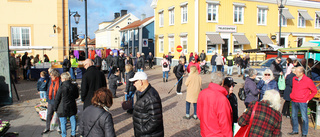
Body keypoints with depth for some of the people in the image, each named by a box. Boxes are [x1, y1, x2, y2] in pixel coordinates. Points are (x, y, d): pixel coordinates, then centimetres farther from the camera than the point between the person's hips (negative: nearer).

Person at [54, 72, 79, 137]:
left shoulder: (61, 88, -16)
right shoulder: (74, 86, -4)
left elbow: (57, 99, -9)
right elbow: (77, 96, 9)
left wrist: (55, 108, 2)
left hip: (63, 108, -4)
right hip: (72, 107, 4)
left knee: (63, 122, 8)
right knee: (73, 120, 15)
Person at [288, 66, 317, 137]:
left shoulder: (308, 81, -10)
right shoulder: (294, 79, 4)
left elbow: (314, 91, 0)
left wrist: (308, 99, -2)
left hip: (303, 102, -5)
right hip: (294, 101, 5)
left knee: (304, 118, 1)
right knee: (294, 116, 13)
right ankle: (295, 130, 29)